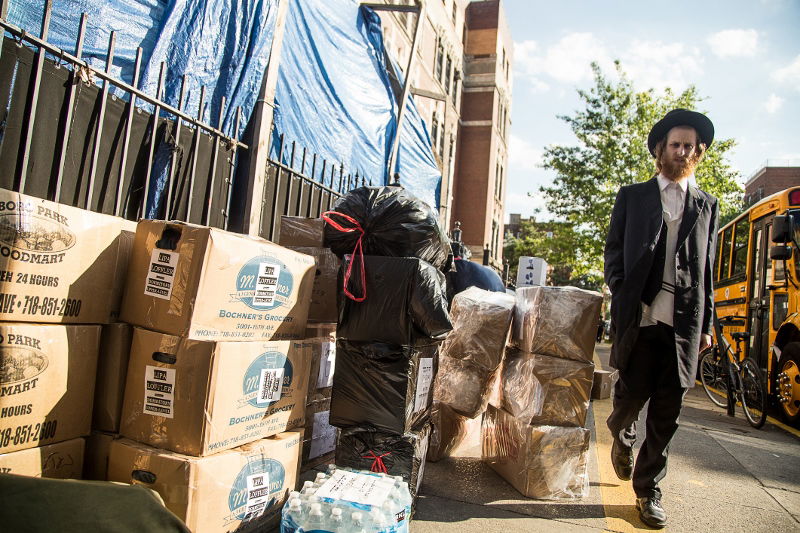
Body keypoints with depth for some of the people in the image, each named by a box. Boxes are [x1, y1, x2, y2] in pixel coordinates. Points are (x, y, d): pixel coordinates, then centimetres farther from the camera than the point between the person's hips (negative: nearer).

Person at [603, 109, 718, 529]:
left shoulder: (706, 206, 15)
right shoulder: (632, 197, 10)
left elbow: (708, 270, 13)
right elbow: (613, 254, 6)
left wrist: (706, 325, 8)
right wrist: (624, 303, -6)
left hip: (684, 325, 2)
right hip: (639, 319, -1)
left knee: (666, 414, 5)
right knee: (631, 395, 2)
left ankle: (648, 490, 20)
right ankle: (622, 436, 37)